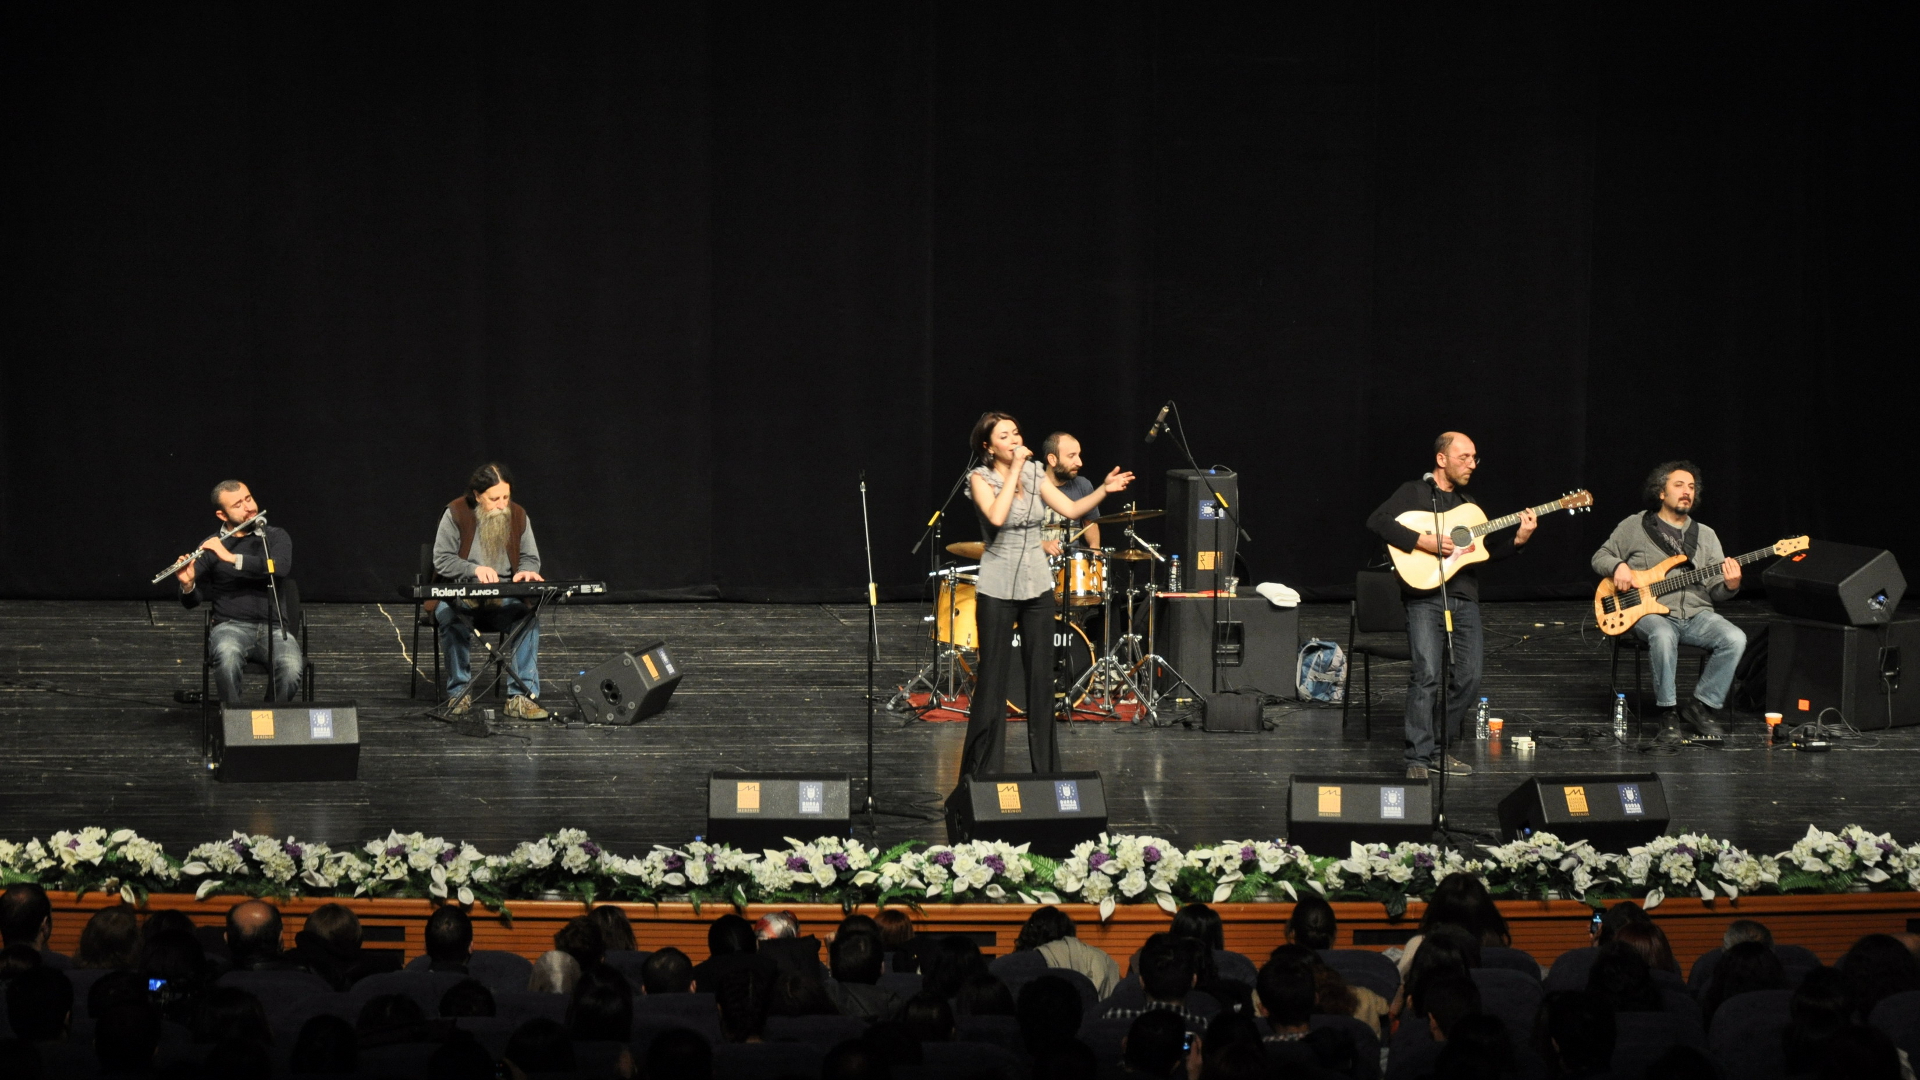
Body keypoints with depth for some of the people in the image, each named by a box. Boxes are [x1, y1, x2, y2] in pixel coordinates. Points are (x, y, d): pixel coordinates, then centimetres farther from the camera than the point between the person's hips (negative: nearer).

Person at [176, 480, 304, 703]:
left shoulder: (276, 537, 10)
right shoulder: (210, 547, 10)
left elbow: (281, 567, -13)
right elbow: (192, 602, 6)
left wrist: (231, 558, -20)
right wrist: (187, 585, -18)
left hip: (274, 628, 0)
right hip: (231, 627, 0)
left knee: (291, 668, -32)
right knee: (228, 656, -37)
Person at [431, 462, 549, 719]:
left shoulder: (518, 516, 5)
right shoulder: (456, 514, -6)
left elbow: (530, 558, 13)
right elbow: (442, 561, -9)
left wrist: (526, 571, -12)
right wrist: (475, 570, -25)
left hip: (504, 599, 3)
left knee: (528, 615, -29)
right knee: (453, 618, -37)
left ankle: (521, 696, -28)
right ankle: (459, 693, -20)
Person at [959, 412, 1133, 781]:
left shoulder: (1036, 473, 5)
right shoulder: (981, 478, -8)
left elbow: (1072, 510, -1)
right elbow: (996, 517, -26)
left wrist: (1104, 490, -16)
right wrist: (1014, 470, -21)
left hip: (1037, 584, 4)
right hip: (997, 587, -4)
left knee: (1041, 675, 7)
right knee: (992, 678, -2)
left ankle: (1045, 767, 15)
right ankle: (979, 773, 6)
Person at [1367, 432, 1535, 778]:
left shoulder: (1468, 503, 23)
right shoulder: (1414, 493, 2)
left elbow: (1488, 549, 22)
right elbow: (1377, 521, -13)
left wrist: (1518, 540, 4)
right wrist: (1423, 541, -19)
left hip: (1465, 599, 7)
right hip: (1426, 597, -7)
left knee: (1469, 677, 1)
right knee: (1426, 674, -17)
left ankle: (1439, 750, 15)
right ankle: (1418, 758, -16)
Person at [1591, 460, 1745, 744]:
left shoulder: (1706, 536, 18)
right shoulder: (1635, 527, 10)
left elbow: (1715, 591, 12)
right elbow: (1600, 557, 13)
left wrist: (1729, 586, -12)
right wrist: (1618, 566, -9)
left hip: (1697, 614, 3)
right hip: (1652, 612, -3)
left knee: (1734, 640, -26)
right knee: (1663, 637, -40)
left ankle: (1701, 708, -14)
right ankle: (1669, 714, -25)